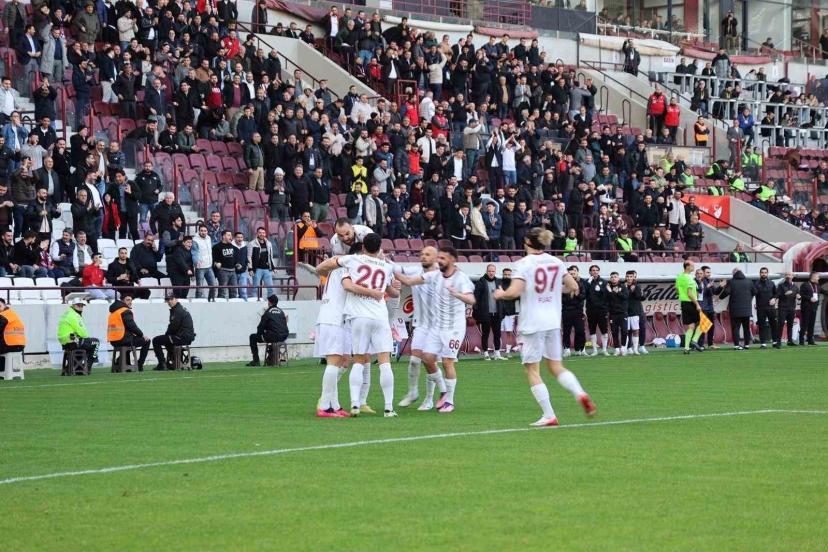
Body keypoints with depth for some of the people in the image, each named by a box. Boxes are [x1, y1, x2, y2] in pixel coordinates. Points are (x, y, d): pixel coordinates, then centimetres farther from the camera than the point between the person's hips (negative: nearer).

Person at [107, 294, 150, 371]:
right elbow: (132, 326, -16)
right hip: (123, 340, -9)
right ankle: (139, 366, 4)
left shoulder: (113, 311, 19)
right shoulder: (126, 311, -10)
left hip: (113, 341, 9)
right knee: (146, 341, 6)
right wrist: (142, 335, -1)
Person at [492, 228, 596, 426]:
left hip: (532, 324, -6)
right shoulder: (556, 262, 6)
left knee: (532, 370, 3)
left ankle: (549, 416, -2)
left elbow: (514, 292, -21)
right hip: (553, 322, 6)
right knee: (556, 366, 16)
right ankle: (581, 394, -8)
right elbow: (573, 287, 10)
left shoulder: (523, 264, -11)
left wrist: (501, 294, -1)